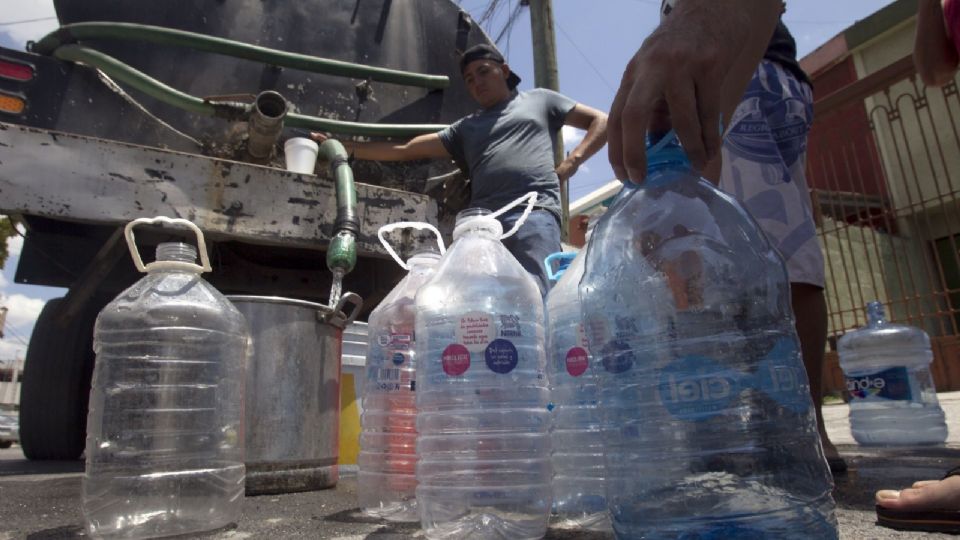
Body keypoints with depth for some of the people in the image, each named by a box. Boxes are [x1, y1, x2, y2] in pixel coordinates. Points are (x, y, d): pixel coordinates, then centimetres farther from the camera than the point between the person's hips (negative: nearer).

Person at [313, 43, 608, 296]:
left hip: (534, 213, -3)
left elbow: (602, 122, 24)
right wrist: (343, 147, 22)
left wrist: (570, 163, 6)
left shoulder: (539, 99, 26)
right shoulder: (465, 128, 32)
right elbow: (404, 149, 28)